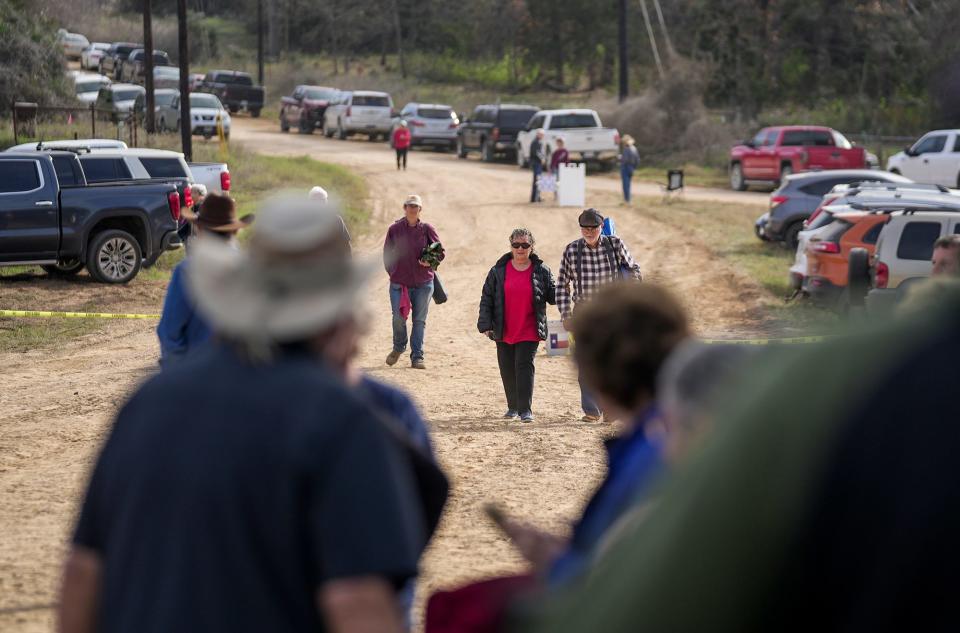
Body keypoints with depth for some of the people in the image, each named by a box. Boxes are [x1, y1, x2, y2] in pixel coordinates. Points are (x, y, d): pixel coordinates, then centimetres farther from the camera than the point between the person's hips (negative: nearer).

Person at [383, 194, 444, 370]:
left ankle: (417, 357, 9)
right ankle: (398, 347, 21)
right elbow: (387, 254, 11)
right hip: (399, 282, 0)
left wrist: (430, 261, -11)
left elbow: (440, 251, 8)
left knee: (419, 320, 2)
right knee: (399, 318, -6)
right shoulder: (394, 229, 2)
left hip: (423, 283, 0)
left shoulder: (427, 229, 2)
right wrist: (393, 272, 2)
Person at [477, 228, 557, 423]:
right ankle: (513, 407, 26)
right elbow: (487, 298, 5)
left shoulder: (541, 271, 1)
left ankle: (525, 410, -8)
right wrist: (485, 324, -2)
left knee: (524, 367, -11)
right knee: (507, 370, 10)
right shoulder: (499, 271, 3)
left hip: (529, 332, -3)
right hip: (504, 332, 3)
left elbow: (552, 295, 8)